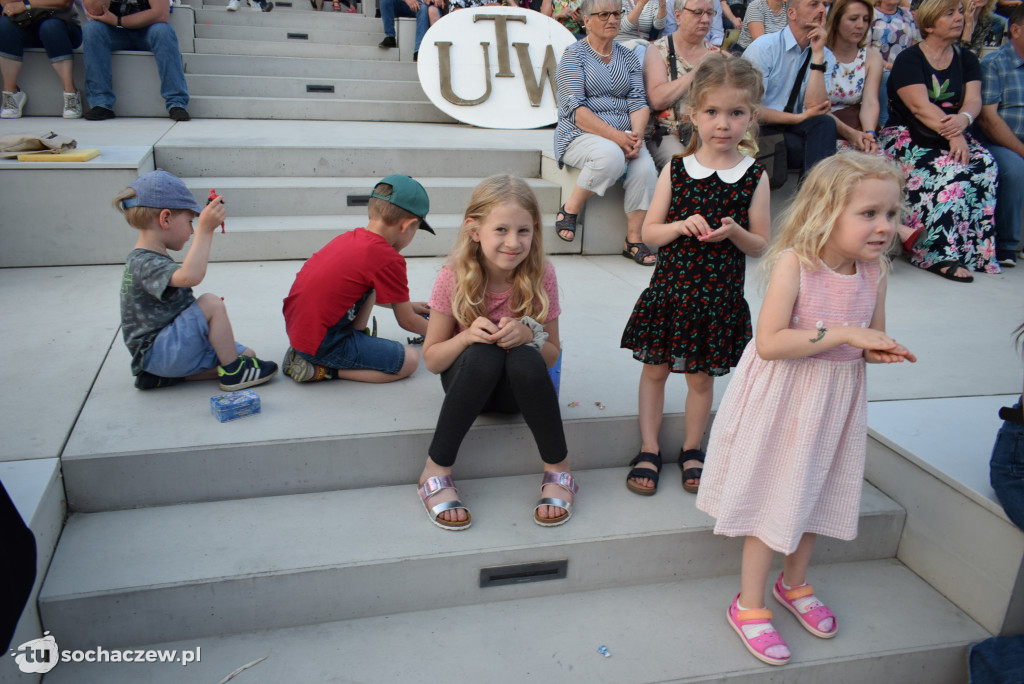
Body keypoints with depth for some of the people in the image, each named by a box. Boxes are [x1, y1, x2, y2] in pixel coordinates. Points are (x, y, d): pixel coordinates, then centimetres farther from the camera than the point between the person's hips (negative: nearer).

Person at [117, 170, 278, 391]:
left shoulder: (150, 259, 13)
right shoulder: (144, 264, -22)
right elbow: (190, 276, -42)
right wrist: (205, 229, -40)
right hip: (157, 353, -10)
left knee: (247, 354, 2)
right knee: (211, 303, -24)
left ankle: (166, 375, 1)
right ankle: (233, 372, -12)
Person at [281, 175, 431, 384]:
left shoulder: (348, 237, 11)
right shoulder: (389, 260, -14)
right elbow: (407, 322, -1)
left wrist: (407, 304, 37)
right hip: (322, 342, -9)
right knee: (410, 360, -5)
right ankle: (321, 369, -8)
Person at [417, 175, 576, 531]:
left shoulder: (541, 276, -15)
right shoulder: (455, 278, -17)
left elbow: (551, 355, -6)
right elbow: (431, 359, -11)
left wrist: (528, 335, -28)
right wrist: (467, 336, -30)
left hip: (519, 387, 1)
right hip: (469, 380, -1)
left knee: (525, 358, -34)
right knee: (483, 355, -35)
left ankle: (558, 470, -14)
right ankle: (435, 471, -21)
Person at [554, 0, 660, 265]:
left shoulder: (628, 57, 16)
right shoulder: (574, 55, -1)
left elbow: (639, 103, 6)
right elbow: (576, 109, -13)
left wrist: (636, 135, -16)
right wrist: (615, 136, -23)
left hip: (623, 136, 5)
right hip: (580, 135, -5)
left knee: (645, 166, -26)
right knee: (611, 155, -37)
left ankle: (634, 240, -16)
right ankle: (569, 210, -15)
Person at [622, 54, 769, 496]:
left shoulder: (754, 176, -2)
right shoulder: (676, 170, -1)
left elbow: (761, 246, 1)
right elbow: (649, 232, 1)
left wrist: (734, 232, -19)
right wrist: (682, 225, -18)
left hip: (720, 294, 0)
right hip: (671, 288, 1)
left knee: (702, 376, 11)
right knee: (655, 369, 8)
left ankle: (692, 451, 30)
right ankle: (648, 451, 23)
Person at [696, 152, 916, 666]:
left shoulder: (874, 271, -3)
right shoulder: (794, 263, -22)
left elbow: (873, 338, 11)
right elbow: (770, 343, -27)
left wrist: (882, 352, -12)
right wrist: (842, 334, -28)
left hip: (837, 397, 6)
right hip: (785, 397, -6)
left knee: (817, 492, 20)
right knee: (774, 498, 4)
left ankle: (794, 583, 45)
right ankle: (749, 606, 22)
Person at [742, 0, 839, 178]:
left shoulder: (825, 56, 4)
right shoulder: (763, 48, -9)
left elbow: (814, 107, -12)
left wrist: (818, 55, -15)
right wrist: (800, 118, -13)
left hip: (794, 130, 5)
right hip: (760, 130, -5)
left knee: (824, 123, -26)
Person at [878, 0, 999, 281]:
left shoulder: (966, 60, 15)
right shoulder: (909, 59, -3)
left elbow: (974, 100, -1)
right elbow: (920, 106, -17)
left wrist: (963, 118, -25)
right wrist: (953, 135, -28)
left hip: (949, 137, 5)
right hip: (906, 137, -5)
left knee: (984, 163, -24)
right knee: (950, 168, -31)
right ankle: (938, 254, -31)